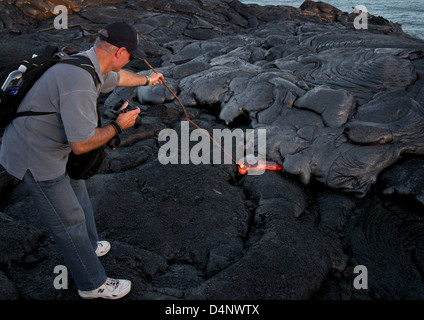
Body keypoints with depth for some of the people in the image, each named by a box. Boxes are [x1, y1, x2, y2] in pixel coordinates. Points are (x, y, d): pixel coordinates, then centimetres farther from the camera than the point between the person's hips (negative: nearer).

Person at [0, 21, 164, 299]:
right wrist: (118, 126, -16)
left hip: (46, 142, 10)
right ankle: (93, 284, 24)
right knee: (69, 221, 4)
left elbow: (116, 77, 25)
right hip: (36, 159, -10)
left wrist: (146, 80, 43)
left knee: (77, 195, 27)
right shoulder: (80, 82, -32)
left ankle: (88, 247, 52)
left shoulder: (88, 63, 1)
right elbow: (82, 144, -31)